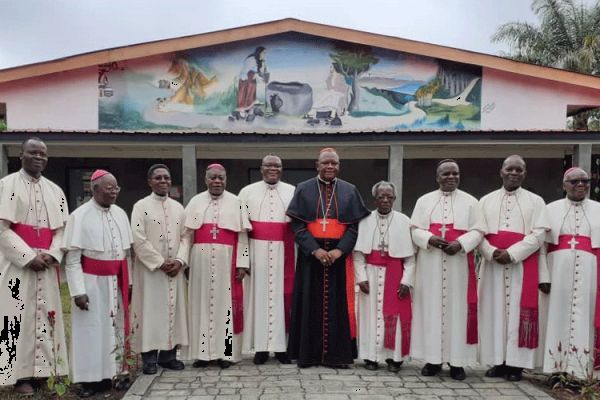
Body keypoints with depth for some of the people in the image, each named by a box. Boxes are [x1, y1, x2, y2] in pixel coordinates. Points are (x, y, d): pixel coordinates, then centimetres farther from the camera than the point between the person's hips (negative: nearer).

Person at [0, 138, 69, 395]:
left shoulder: (55, 191, 12)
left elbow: (62, 229, 9)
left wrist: (51, 254, -9)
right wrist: (29, 256, -15)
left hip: (46, 265, 4)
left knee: (45, 316, 6)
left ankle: (43, 369, 16)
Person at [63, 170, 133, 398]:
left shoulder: (120, 214, 4)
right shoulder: (80, 216, -11)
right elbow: (72, 258, -11)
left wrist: (129, 281, 10)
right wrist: (78, 291, -16)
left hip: (117, 282, 5)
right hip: (92, 282, -5)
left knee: (117, 326, 12)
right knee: (92, 329, 5)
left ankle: (118, 372, 23)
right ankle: (93, 378, 16)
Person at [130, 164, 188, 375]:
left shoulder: (178, 207, 10)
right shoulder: (141, 206, -3)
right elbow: (139, 240, -11)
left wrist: (179, 261, -6)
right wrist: (160, 263, -14)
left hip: (174, 269, 4)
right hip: (150, 269, -4)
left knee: (173, 309, 7)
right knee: (151, 310, 0)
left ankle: (168, 354, 17)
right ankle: (149, 357, 9)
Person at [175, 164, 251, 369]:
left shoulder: (235, 202, 4)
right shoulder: (196, 202, 7)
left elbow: (242, 236, 1)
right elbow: (187, 235, 5)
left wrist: (242, 264, -5)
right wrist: (181, 259, -6)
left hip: (226, 261, -1)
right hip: (200, 261, 1)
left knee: (225, 303, 2)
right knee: (202, 303, 5)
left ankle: (225, 352, 10)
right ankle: (202, 351, 14)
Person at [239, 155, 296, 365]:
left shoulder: (293, 192, 7)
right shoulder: (247, 192, 7)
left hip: (284, 252, 0)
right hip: (257, 251, 0)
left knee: (282, 295, 2)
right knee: (259, 294, 2)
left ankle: (281, 345, 12)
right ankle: (261, 346, 10)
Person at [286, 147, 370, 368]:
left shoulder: (350, 191, 7)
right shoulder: (304, 189, 4)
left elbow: (355, 225, 1)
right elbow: (297, 225, -3)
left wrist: (339, 250, -13)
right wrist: (314, 250, -15)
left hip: (339, 255, 1)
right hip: (310, 254, 0)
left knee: (338, 303, 3)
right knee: (311, 303, 3)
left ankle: (337, 354, 12)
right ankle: (308, 353, 12)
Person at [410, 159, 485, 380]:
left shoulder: (470, 201, 8)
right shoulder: (424, 201, 10)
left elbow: (478, 231, 1)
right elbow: (415, 230, 5)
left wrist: (460, 244, -16)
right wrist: (430, 239, -15)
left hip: (459, 262, 0)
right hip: (430, 263, 1)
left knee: (457, 308, 0)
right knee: (431, 307, 2)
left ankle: (456, 361, 8)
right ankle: (433, 358, 10)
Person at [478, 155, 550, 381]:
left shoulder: (535, 201, 7)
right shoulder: (486, 201, 12)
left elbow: (539, 235, -4)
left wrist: (511, 254, -15)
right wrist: (492, 252, -14)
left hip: (523, 266, -2)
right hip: (492, 265, 2)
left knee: (519, 313, -2)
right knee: (494, 311, 2)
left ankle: (515, 364, 5)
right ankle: (498, 362, 9)